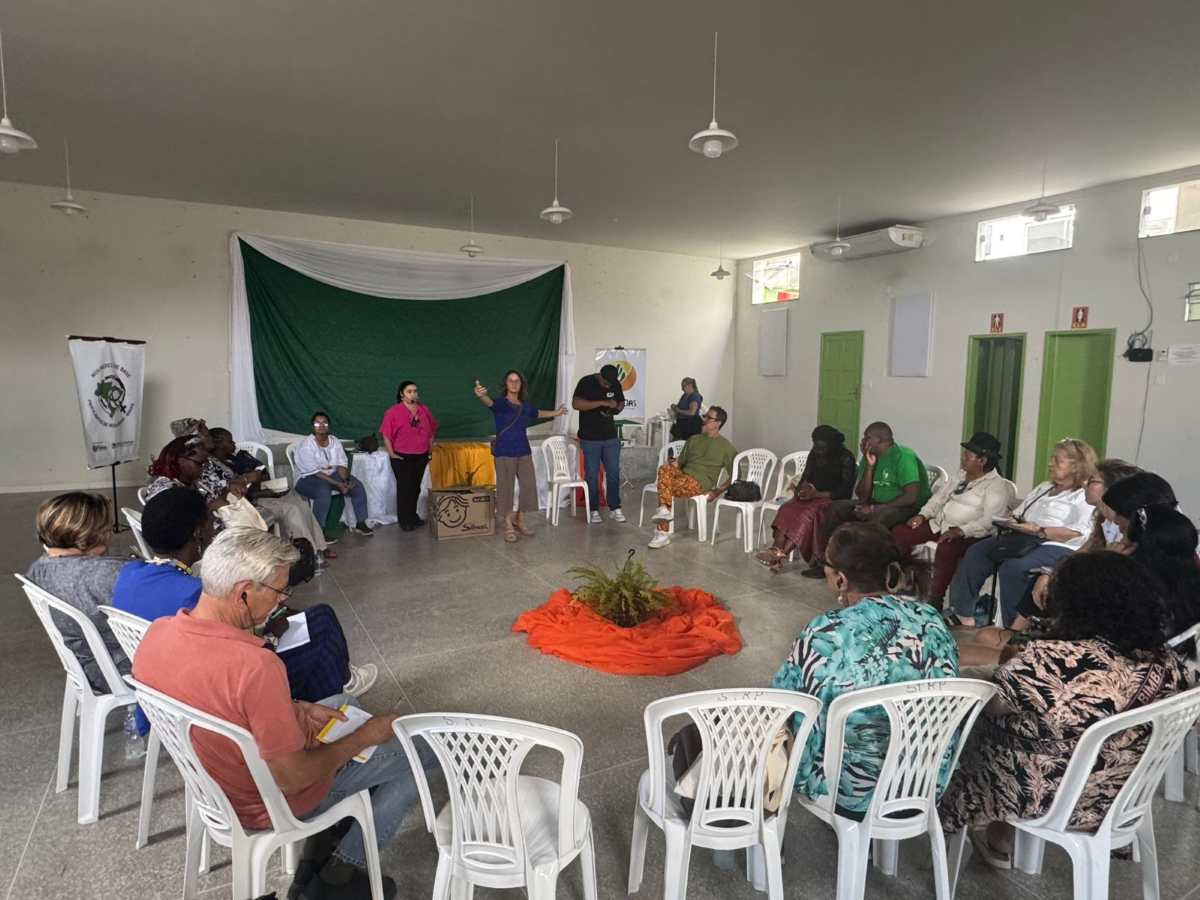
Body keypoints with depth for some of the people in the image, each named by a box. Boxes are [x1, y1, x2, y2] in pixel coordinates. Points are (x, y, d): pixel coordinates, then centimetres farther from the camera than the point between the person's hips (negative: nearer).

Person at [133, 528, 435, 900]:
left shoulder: (156, 633, -14)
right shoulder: (255, 666, -39)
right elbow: (292, 779, -28)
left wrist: (295, 710, 0)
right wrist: (363, 737, -14)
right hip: (273, 801, -7)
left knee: (343, 703, 27)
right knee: (422, 751, 7)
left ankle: (329, 831, 23)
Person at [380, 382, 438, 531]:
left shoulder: (424, 409, 5)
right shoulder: (393, 411, -10)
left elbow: (432, 429, 15)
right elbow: (386, 433, -9)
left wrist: (430, 448, 11)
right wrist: (391, 453, -11)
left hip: (421, 456, 5)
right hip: (401, 457, -5)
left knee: (416, 487, 13)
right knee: (404, 488, 0)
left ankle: (413, 516, 26)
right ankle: (404, 520, 8)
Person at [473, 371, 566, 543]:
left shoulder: (526, 405, 7)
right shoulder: (500, 403, -11)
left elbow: (538, 413, 29)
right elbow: (489, 402, -34)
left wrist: (556, 412, 42)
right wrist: (481, 395, -58)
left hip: (524, 451, 6)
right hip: (504, 453, -5)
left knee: (529, 486, 8)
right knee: (506, 488, 2)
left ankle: (519, 520, 26)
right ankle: (508, 525, 15)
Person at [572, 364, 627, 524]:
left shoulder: (616, 384, 2)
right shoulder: (586, 382, -11)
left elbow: (622, 403, 17)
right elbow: (576, 403, -23)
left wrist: (616, 407, -8)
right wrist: (601, 403, -27)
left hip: (611, 437, 4)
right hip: (590, 438, -4)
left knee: (614, 473, 6)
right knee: (592, 475, 2)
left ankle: (615, 508, 16)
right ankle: (594, 510, 13)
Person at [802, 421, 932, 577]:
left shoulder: (903, 457, -16)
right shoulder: (869, 457, 6)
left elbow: (911, 497, -24)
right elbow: (862, 496, 1)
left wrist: (875, 509, -23)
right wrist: (869, 466, -11)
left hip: (911, 508, -8)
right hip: (878, 504, 8)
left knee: (878, 518, -38)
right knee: (835, 508, -7)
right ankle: (822, 561, -4)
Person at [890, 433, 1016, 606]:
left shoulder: (996, 486, -8)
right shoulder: (960, 476, 16)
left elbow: (989, 521, -19)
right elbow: (940, 497, 22)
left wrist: (960, 531, -30)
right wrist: (923, 515, 5)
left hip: (967, 534, -8)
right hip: (938, 526, 8)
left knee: (946, 548, -38)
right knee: (899, 533, -5)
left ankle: (935, 601, -23)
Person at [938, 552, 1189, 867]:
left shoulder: (1054, 660, -32)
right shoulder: (1166, 664, -12)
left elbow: (990, 704, -21)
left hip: (1053, 800, -6)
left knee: (981, 729, 17)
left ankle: (999, 838, 36)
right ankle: (999, 834, 35)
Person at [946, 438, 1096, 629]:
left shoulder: (1085, 497, 1)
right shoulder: (1043, 487, 27)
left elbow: (1078, 534, -13)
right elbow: (1018, 514, 26)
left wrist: (1038, 531, -19)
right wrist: (1011, 523, 3)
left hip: (1058, 547, -8)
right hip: (1022, 541, 8)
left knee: (1013, 567, -35)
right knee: (976, 552, -14)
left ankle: (1013, 627, -22)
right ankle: (963, 614, -18)